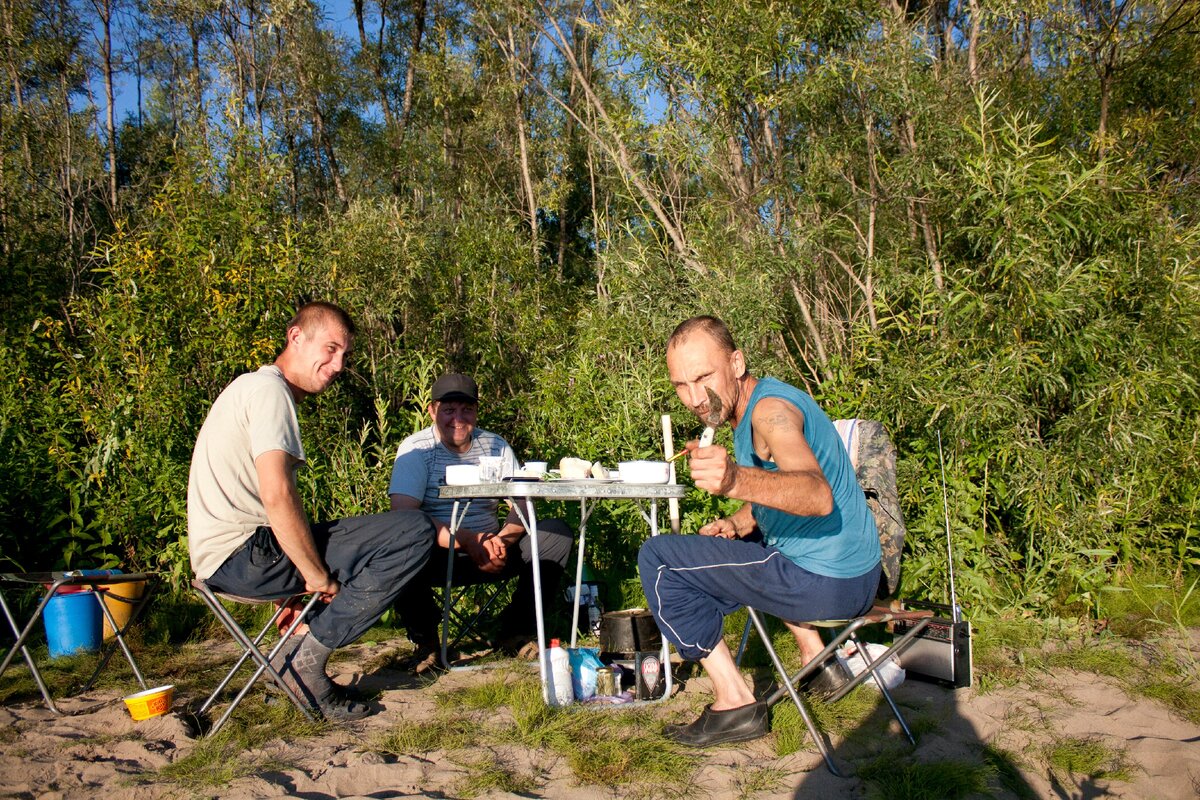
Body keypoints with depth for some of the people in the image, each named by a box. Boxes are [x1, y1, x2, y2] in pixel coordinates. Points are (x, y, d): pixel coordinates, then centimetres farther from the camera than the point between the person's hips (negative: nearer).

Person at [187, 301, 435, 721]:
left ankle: (305, 647, 12)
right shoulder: (270, 390, -10)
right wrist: (318, 576, -14)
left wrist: (313, 569, 17)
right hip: (243, 552, -10)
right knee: (413, 531, -19)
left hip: (229, 557, 10)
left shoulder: (252, 386, 22)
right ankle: (306, 658, -10)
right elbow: (277, 495, -23)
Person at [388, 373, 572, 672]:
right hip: (438, 557, -3)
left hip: (490, 552, 3)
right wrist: (468, 541, -29)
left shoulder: (495, 446, 6)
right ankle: (424, 640, -6)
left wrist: (502, 540, -24)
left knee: (557, 534, -16)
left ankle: (514, 632, 0)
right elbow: (404, 515, -19)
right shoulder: (416, 449, -5)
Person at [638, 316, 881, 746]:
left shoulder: (770, 408, -20)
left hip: (826, 581, -10)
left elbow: (819, 495, -37)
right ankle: (815, 654, 27)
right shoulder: (743, 406, 11)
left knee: (657, 558, -8)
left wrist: (736, 480, -54)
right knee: (720, 543, 36)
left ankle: (735, 703, -3)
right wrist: (736, 522, 4)